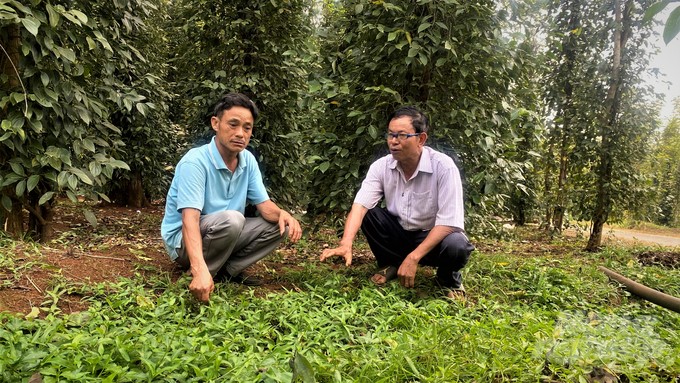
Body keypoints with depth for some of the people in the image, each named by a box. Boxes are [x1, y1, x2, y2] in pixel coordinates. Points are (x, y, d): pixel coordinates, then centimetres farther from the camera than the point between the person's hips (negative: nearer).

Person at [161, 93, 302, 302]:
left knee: (279, 224, -6)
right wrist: (200, 270, -48)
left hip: (222, 233, 7)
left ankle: (227, 271, -4)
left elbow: (264, 205, -2)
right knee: (230, 219, -35)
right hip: (183, 240, -7)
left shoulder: (248, 160, -4)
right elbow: (190, 219, -34)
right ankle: (196, 278, -15)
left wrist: (282, 214, -27)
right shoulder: (195, 161, -25)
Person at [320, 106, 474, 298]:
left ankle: (450, 279, 2)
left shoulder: (443, 166, -23)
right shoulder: (381, 166, -12)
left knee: (456, 246, -35)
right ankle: (390, 265, 5)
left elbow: (448, 223, -26)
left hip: (435, 237, -3)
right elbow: (360, 205, -22)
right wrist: (346, 244, -40)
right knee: (367, 214, -19)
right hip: (400, 233, 4)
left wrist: (413, 258, -32)